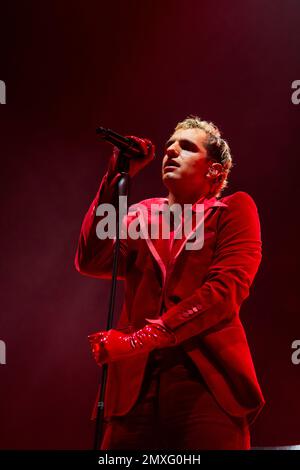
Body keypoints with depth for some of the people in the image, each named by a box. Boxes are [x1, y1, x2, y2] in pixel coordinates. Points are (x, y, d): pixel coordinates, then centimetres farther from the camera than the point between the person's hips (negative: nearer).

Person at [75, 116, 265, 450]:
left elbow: (227, 289, -7)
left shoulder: (233, 209, 8)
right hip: (136, 386, 3)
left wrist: (144, 337, -14)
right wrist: (116, 178, -1)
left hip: (207, 383, -3)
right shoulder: (142, 214, 18)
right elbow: (91, 262, 2)